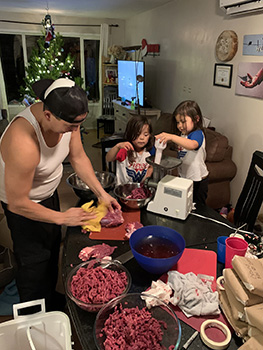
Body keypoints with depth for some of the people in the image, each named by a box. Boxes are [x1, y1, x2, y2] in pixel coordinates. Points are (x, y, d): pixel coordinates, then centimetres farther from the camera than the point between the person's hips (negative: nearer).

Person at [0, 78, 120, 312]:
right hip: (24, 206, -7)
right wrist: (62, 218, -22)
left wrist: (102, 193, -8)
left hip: (49, 194, 8)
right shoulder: (23, 144, -42)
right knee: (35, 265, 10)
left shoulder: (68, 118, -21)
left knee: (52, 252, 25)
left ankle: (52, 307, 53)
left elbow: (78, 157, -5)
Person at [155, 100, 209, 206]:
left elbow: (192, 145, -44)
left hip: (198, 181, -8)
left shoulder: (198, 134, -21)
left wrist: (171, 137, -55)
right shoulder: (183, 134, 6)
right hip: (184, 178, 8)